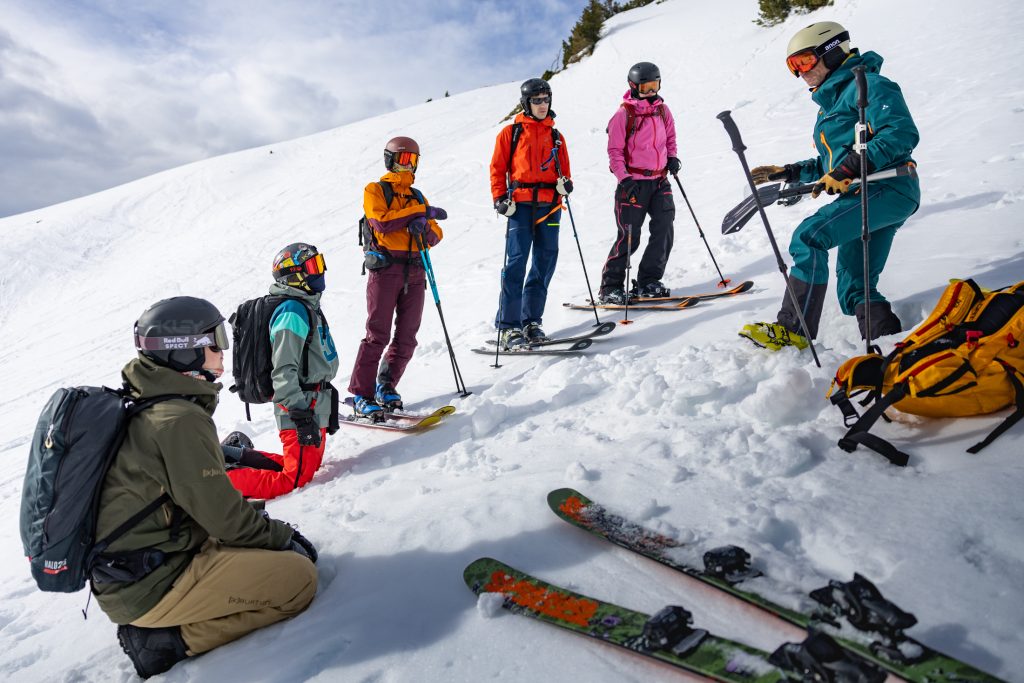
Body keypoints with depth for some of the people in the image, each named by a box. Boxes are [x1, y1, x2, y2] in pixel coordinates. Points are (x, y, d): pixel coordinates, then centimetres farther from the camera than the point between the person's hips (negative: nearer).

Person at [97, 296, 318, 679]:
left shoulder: (142, 408, 7)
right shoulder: (179, 420, -23)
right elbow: (222, 515, -19)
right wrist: (284, 537, -3)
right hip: (151, 586, -9)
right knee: (298, 576, -13)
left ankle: (157, 622, 10)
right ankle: (171, 640, -5)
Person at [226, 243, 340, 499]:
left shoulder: (308, 306, 16)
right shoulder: (292, 311, -17)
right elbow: (283, 372, -23)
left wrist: (328, 409, 24)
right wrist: (301, 415, -26)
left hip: (315, 408, 10)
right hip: (302, 409, -10)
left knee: (309, 465, 18)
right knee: (296, 478, -6)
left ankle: (237, 454, 22)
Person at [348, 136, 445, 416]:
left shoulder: (417, 196, 21)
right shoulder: (375, 190, 7)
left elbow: (435, 237, 12)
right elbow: (381, 222, -14)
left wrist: (424, 227, -12)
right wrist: (421, 210, -13)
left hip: (415, 272, 5)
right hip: (385, 269, -5)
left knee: (407, 336, 3)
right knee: (378, 334, -8)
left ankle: (386, 387, 17)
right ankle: (361, 394, -3)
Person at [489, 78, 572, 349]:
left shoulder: (556, 136, 19)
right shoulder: (511, 132, 8)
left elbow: (563, 170, 19)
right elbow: (497, 168, 5)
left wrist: (566, 184, -2)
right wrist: (500, 199, -7)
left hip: (550, 205, 5)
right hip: (521, 204, -4)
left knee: (545, 263, 3)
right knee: (516, 262, -11)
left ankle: (531, 322, 13)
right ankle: (508, 327, -6)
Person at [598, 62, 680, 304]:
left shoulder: (662, 109, 11)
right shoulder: (624, 114, -7)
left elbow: (670, 137, 23)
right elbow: (615, 150, -8)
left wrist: (672, 157, 4)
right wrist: (624, 178, -19)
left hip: (660, 180, 6)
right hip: (634, 182, -6)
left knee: (664, 230, -2)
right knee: (629, 237, -5)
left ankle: (648, 283, 9)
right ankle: (610, 287, 7)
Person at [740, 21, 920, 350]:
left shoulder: (867, 84, -4)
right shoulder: (830, 103, 24)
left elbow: (903, 134, -17)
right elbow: (831, 163, 29)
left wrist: (848, 168, -25)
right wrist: (788, 172, 20)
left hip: (888, 189, -10)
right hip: (866, 194, 10)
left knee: (809, 236, -24)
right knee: (853, 289, 4)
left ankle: (793, 331, -24)